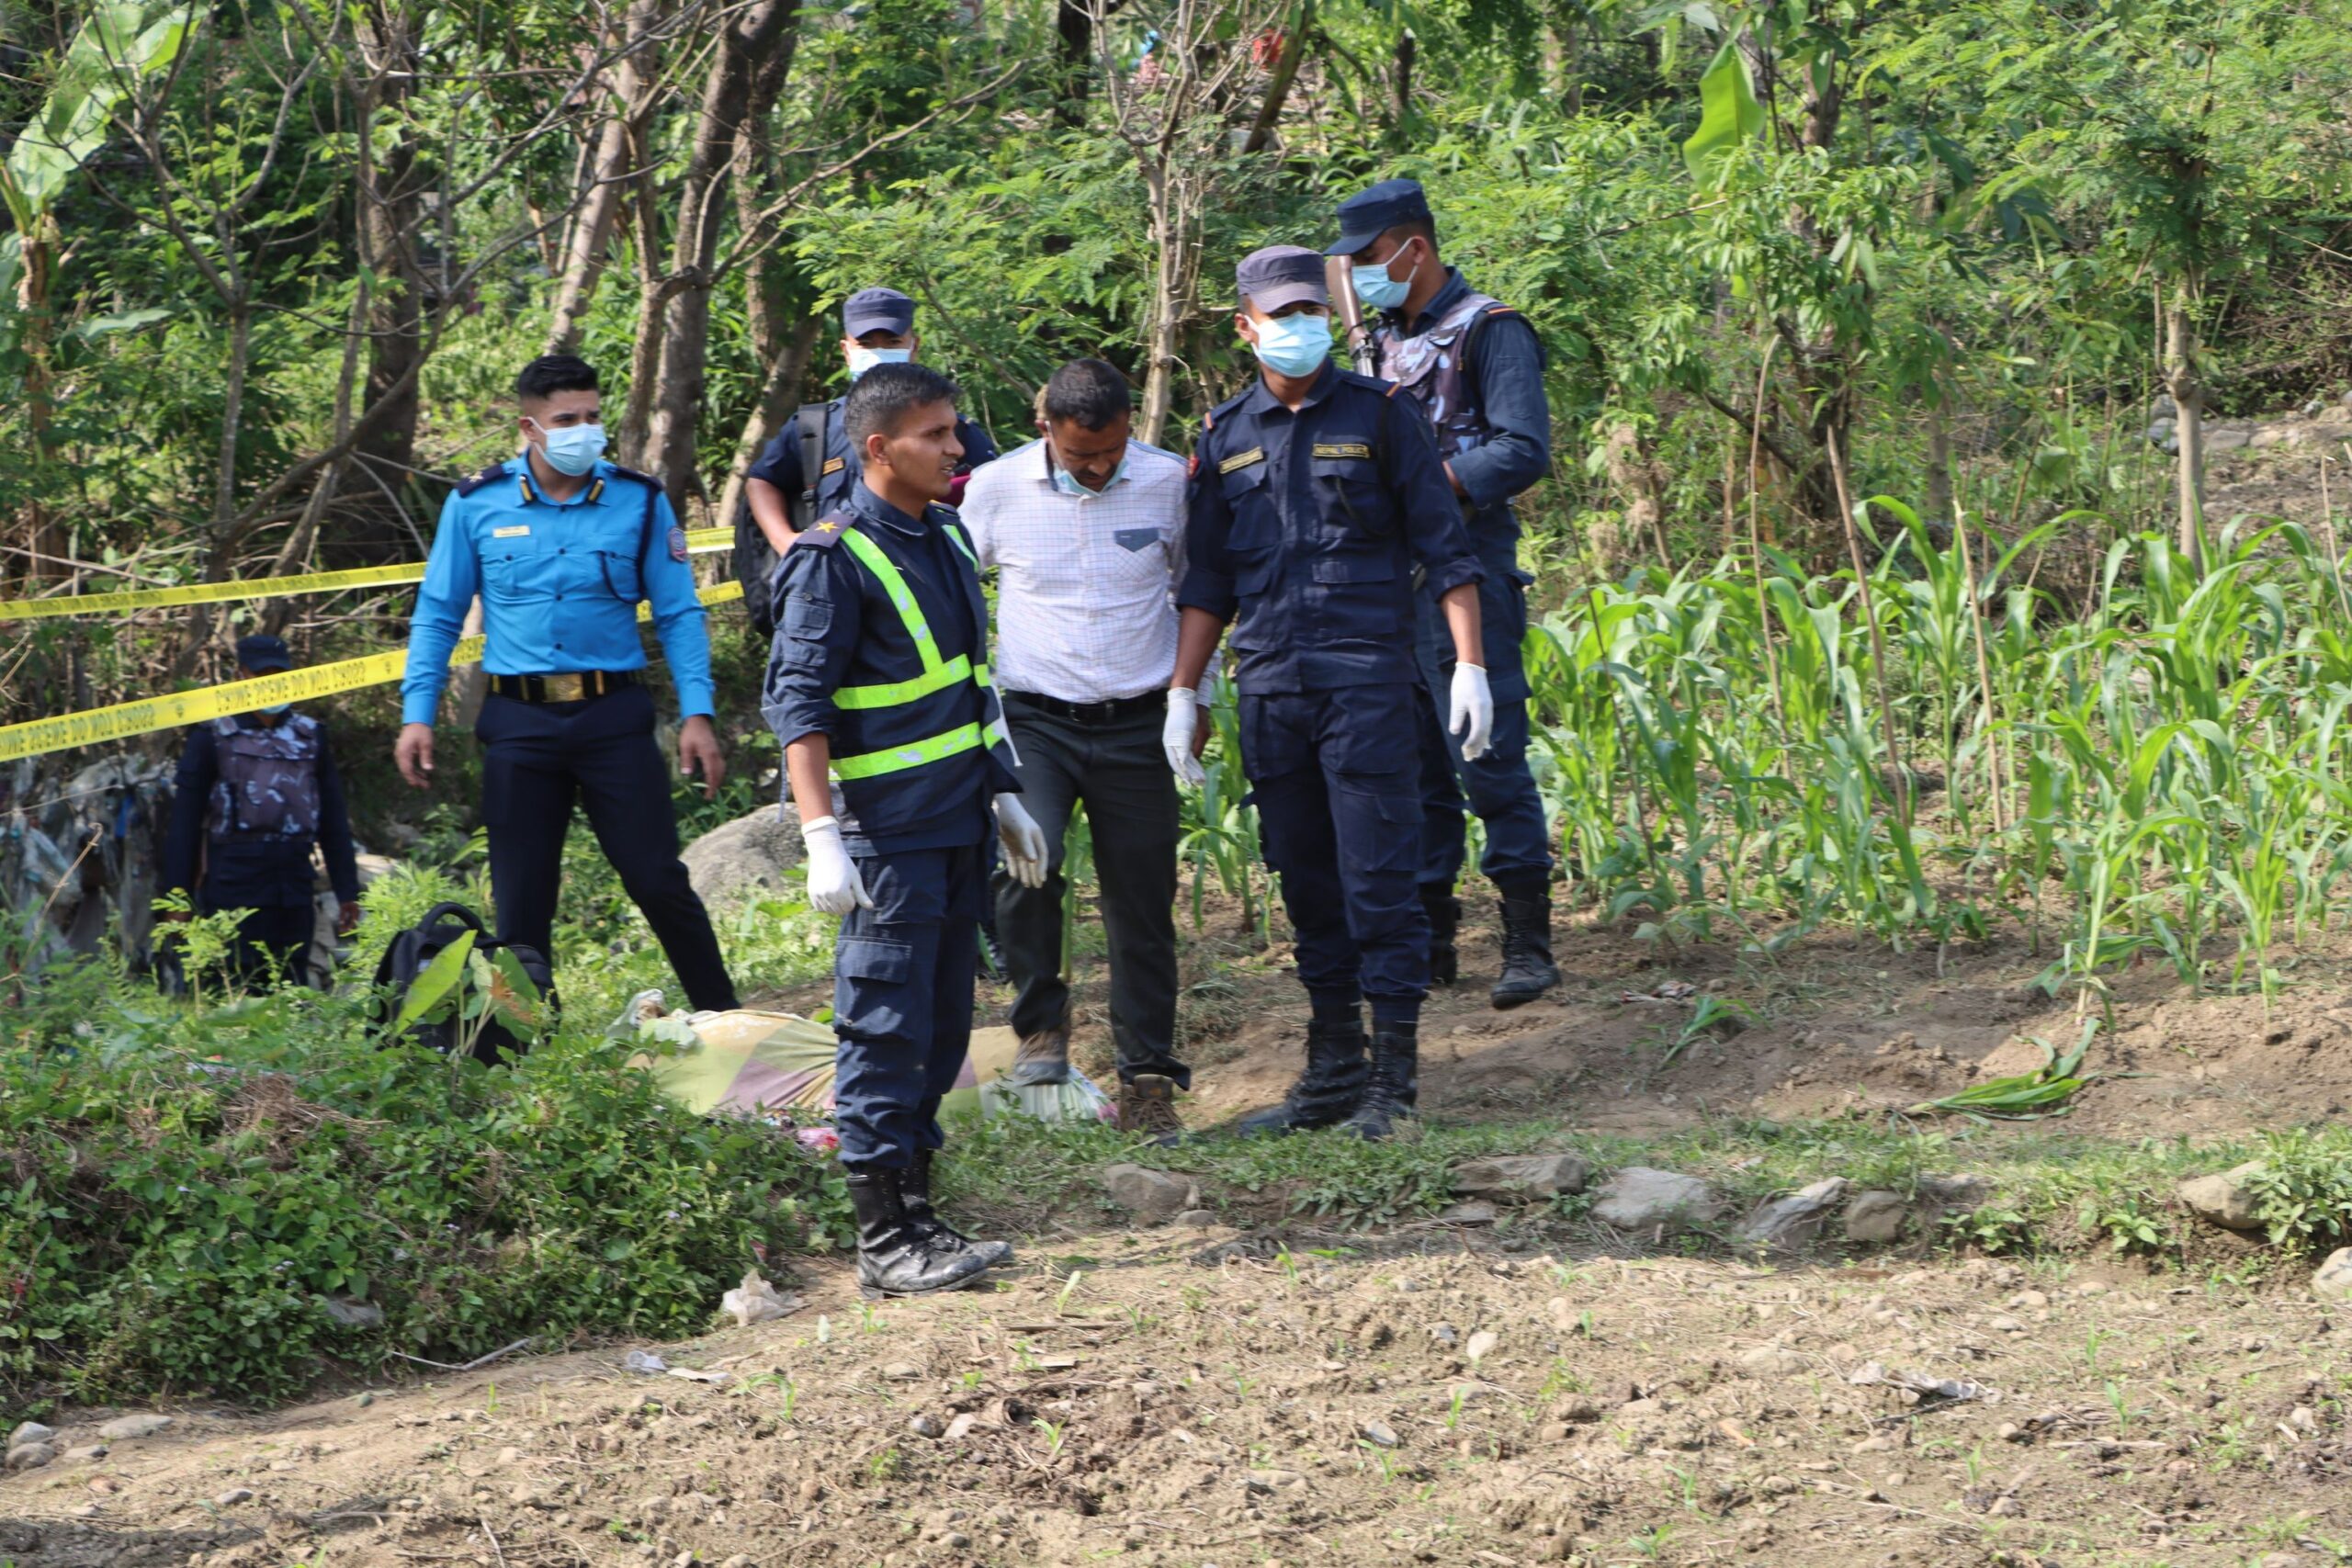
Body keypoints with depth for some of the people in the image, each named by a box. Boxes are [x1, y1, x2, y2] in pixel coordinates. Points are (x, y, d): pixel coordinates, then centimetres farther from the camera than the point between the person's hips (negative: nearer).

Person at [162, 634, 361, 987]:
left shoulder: (311, 736, 16)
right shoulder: (213, 737, 4)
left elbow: (334, 821, 16)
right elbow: (184, 822, 2)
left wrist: (346, 891, 10)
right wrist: (179, 895, -4)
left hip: (295, 886, 4)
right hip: (233, 888, -4)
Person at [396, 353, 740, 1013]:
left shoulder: (639, 501, 2)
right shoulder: (477, 504, 2)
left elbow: (678, 613, 5)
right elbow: (438, 615, 9)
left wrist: (696, 714, -5)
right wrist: (417, 714, 0)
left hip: (614, 717, -1)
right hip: (520, 724, 1)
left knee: (659, 881, -4)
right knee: (521, 900, 6)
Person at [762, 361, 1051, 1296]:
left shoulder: (945, 537, 14)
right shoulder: (835, 559, -12)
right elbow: (797, 702, -16)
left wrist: (1002, 795, 24)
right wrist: (822, 836, -23)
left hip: (959, 831, 8)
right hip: (886, 840, -8)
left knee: (942, 1030, 11)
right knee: (886, 1034, -5)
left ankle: (916, 1214, 19)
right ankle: (884, 1243, -1)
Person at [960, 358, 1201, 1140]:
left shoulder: (1167, 482, -2)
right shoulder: (997, 487, -4)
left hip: (1136, 725, 1)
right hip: (1033, 722, -1)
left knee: (1143, 903, 4)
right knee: (1023, 863, -25)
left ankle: (1148, 1081, 16)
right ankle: (1041, 1020, 0)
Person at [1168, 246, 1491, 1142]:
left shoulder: (1378, 415, 2)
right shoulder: (1226, 436, 12)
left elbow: (1443, 547, 1)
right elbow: (1207, 581, 17)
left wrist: (1469, 666, -6)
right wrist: (1182, 693, 11)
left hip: (1365, 676, -4)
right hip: (1268, 688, 4)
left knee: (1377, 877, -7)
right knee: (1307, 883, 8)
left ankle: (1395, 1077, -2)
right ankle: (1334, 1068, 16)